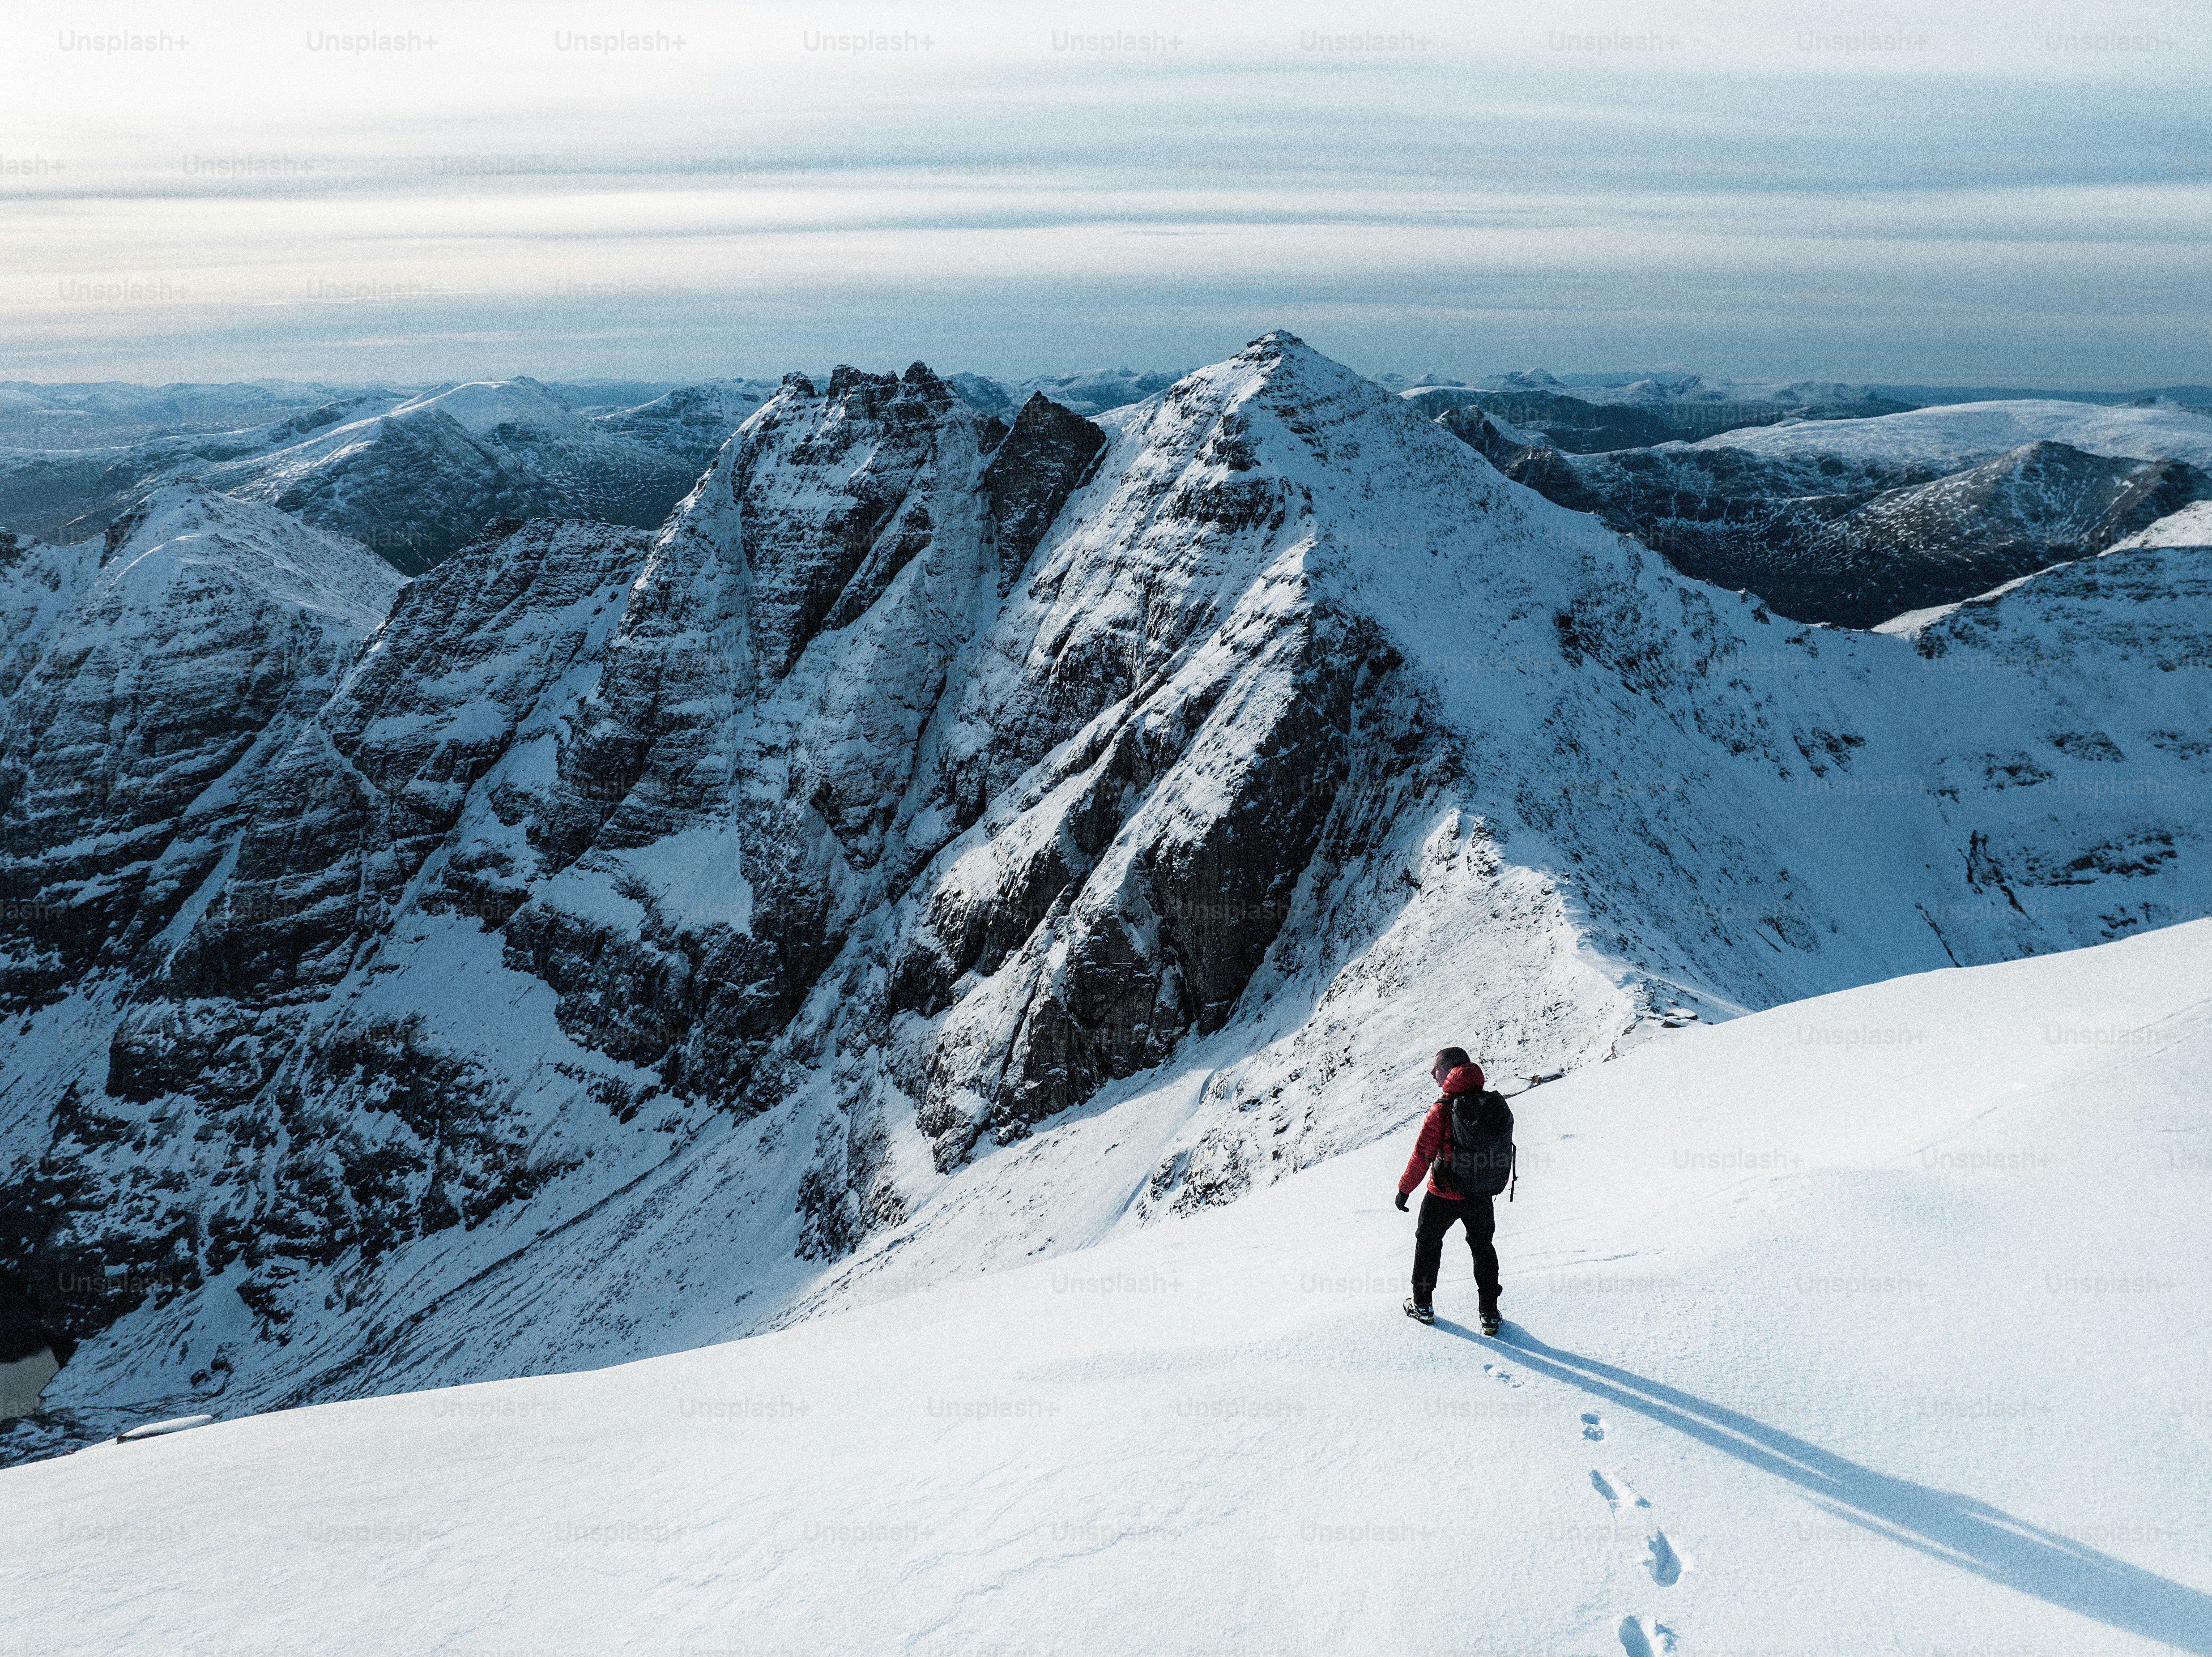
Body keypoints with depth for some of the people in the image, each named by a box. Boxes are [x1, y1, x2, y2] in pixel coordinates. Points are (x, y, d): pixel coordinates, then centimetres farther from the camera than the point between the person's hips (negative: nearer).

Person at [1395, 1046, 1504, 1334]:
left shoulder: (1441, 1111, -22)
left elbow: (1421, 1157, -17)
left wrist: (1404, 1189, -4)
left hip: (1443, 1196, -4)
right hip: (1482, 1195, 4)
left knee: (1428, 1243, 19)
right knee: (1483, 1248, 21)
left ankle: (1423, 1305, 29)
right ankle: (1490, 1314, 23)